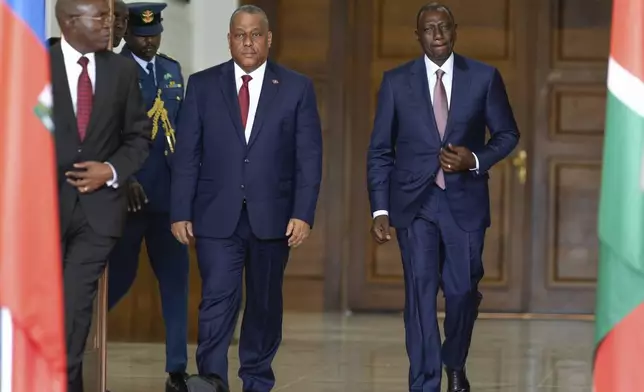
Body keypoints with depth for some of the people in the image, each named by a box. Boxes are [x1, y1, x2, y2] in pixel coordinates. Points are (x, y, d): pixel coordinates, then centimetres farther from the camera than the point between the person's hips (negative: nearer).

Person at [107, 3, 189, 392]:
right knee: (120, 275, 2)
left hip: (168, 193, 5)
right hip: (128, 193, -5)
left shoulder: (171, 69, 13)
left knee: (176, 279, 2)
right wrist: (124, 179, -19)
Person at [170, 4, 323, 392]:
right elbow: (187, 154, 3)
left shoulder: (297, 87, 3)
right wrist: (181, 212, -3)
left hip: (272, 215, 1)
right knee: (218, 302, -9)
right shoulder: (202, 85, 4)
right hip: (217, 215, -1)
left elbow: (309, 156, 0)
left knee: (265, 302, 10)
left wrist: (303, 214, -8)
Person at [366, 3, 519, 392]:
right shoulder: (396, 81, 2)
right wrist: (380, 210, -3)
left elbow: (507, 134, 9)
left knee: (463, 290, 4)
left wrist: (475, 160, -11)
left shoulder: (484, 77, 2)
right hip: (415, 201, 0)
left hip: (464, 200, 0)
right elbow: (380, 151, 4)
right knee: (421, 291, -6)